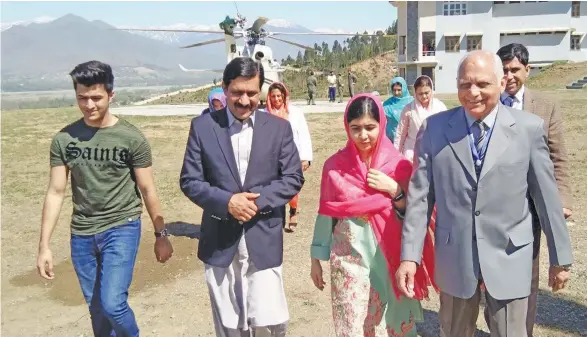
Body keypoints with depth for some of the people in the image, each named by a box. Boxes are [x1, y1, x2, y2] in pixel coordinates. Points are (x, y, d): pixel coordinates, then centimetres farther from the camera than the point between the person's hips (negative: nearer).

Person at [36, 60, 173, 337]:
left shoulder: (131, 138, -9)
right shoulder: (64, 139, -1)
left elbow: (148, 190, -3)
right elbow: (55, 192, 1)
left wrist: (161, 234, 0)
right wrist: (44, 246, -1)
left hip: (122, 228, -3)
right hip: (82, 234, 4)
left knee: (113, 303, -13)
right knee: (96, 309, 13)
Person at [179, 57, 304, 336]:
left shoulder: (279, 128, 1)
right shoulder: (202, 127, 0)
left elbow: (293, 178, 0)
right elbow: (189, 181, -2)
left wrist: (259, 200, -16)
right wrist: (226, 201, -18)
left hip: (264, 241, 0)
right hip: (220, 243, 1)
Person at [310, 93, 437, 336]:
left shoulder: (399, 165, -3)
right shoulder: (335, 166, -2)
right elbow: (326, 215, 5)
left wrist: (394, 190, -15)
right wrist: (316, 258, 8)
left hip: (390, 258, 0)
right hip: (349, 259, 0)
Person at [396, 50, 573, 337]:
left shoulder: (529, 128, -5)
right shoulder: (434, 128, -3)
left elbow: (546, 195, 0)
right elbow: (420, 195, -4)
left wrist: (560, 258, 6)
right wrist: (409, 255, -7)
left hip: (508, 259, 0)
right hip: (454, 258, 1)